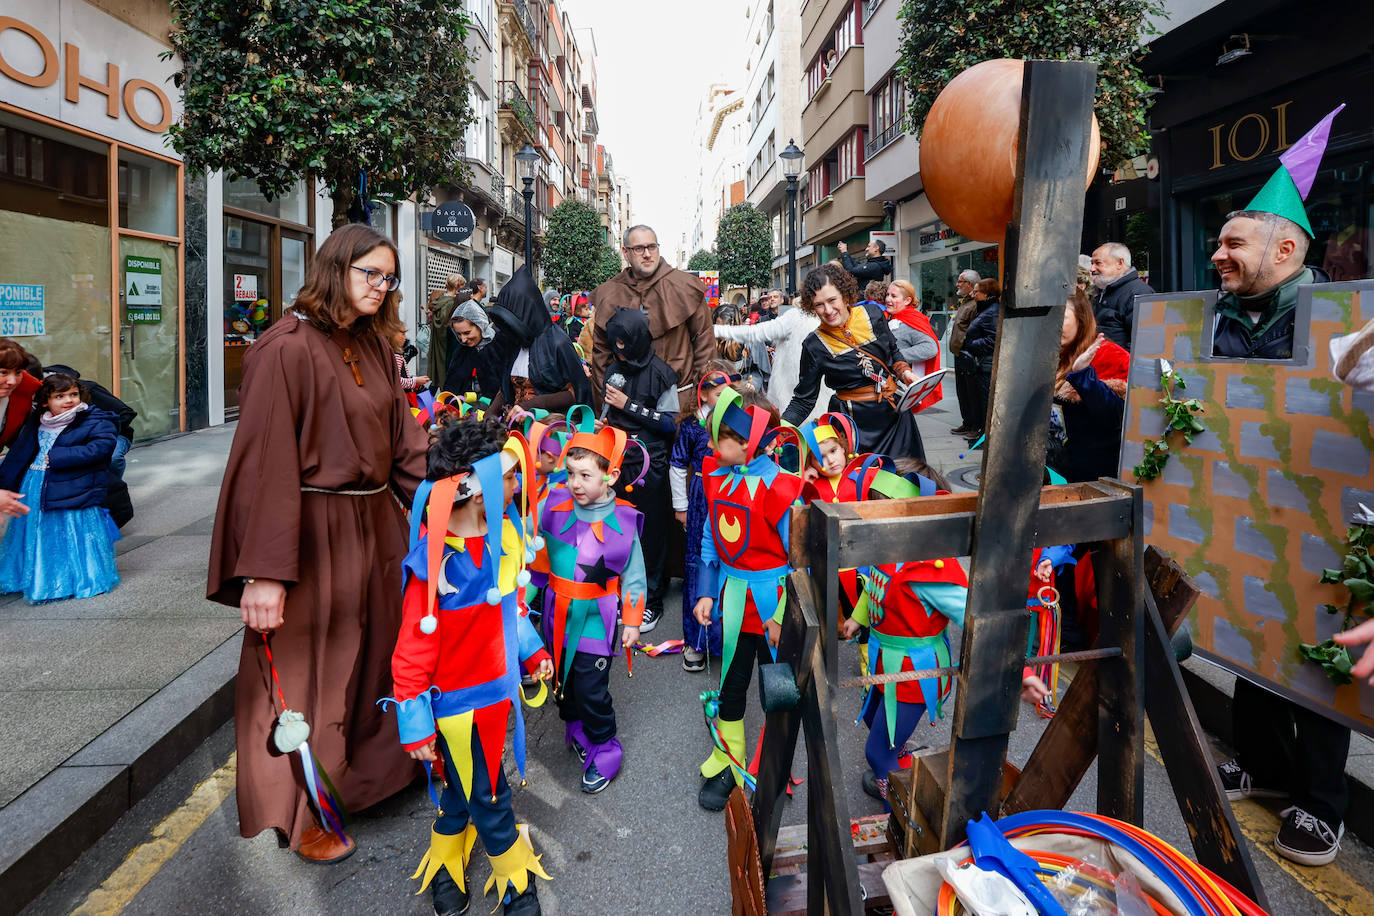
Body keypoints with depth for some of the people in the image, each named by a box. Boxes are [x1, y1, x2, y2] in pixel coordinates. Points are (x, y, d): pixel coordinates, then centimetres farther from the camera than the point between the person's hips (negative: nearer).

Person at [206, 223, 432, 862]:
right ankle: (301, 815, 32)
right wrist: (265, 570, -23)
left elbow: (402, 438, 9)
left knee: (377, 651, 20)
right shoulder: (287, 348, -15)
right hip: (315, 530, -7)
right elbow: (268, 459, -20)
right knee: (306, 669, 9)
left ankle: (366, 771, 44)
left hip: (375, 523, 8)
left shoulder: (372, 346, 9)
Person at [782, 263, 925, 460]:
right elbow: (803, 400, -7)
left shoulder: (872, 314, -3)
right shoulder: (814, 345, -10)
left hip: (894, 413, 3)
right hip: (853, 421, -3)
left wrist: (905, 372, -5)